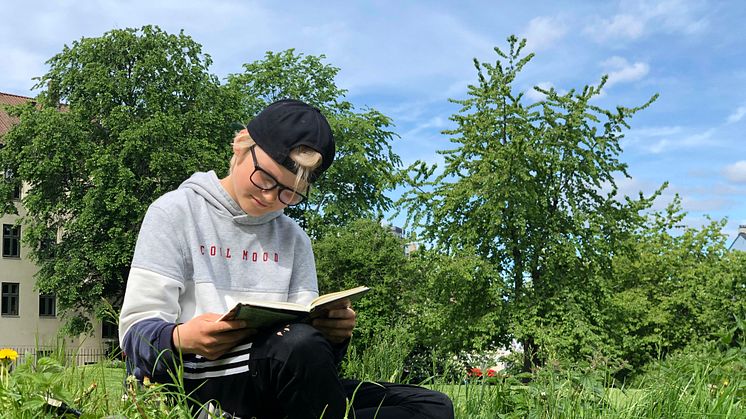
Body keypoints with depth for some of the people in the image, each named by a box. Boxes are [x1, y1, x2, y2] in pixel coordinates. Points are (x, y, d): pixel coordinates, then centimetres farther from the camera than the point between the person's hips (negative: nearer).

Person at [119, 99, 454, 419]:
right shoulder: (176, 212, 3)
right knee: (298, 343, -38)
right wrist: (180, 339, -27)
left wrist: (333, 333, -16)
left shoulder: (294, 239, 16)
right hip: (200, 382, -6)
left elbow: (309, 336, 8)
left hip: (278, 382, 6)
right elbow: (136, 331, -4)